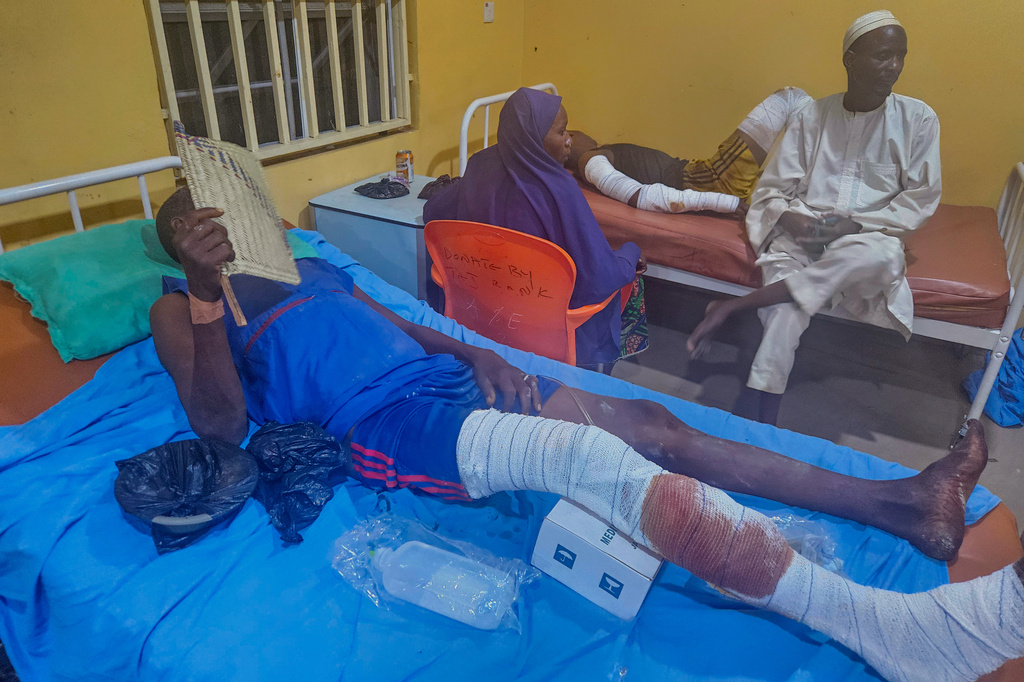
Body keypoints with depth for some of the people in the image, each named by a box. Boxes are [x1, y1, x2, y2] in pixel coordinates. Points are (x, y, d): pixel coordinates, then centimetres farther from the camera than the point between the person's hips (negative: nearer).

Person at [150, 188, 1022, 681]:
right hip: (385, 424, -7)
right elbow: (222, 424, -6)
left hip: (445, 376, 7)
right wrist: (205, 286, -19)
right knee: (593, 456, -30)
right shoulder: (180, 305, 11)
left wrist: (476, 352, 5)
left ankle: (897, 499, 0)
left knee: (651, 425, -5)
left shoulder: (307, 264, 30)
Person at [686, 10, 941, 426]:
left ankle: (734, 307, -35)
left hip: (869, 236, 0)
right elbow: (772, 188, 8)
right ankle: (760, 420, -37)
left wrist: (855, 224, -11)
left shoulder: (918, 120, 6)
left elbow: (921, 199, 4)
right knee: (787, 311, -34)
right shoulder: (813, 115, 9)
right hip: (801, 233, 0)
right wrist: (789, 217, -15)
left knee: (881, 257, -39)